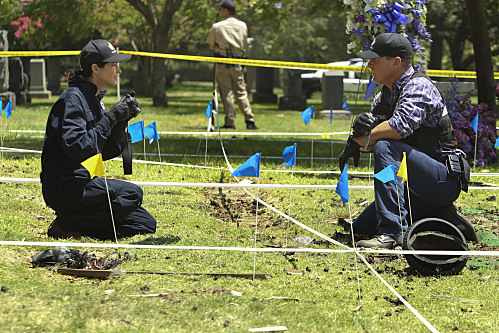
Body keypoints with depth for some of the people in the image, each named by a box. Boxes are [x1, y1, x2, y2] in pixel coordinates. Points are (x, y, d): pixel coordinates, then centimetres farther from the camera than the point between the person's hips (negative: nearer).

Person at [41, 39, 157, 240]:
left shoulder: (94, 99, 15)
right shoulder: (72, 99, -13)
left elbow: (107, 153, 14)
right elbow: (78, 148, -25)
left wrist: (122, 121, 0)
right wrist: (110, 118, -20)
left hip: (84, 182, 9)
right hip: (63, 185, -9)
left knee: (146, 224, 4)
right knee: (132, 194, -26)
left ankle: (76, 223, 5)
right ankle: (67, 224, -15)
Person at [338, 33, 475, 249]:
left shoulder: (419, 86, -14)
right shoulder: (384, 96, 13)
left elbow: (398, 128, -31)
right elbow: (367, 141, 8)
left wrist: (359, 141, -15)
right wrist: (362, 126, -16)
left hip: (444, 180, -10)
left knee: (386, 147, -29)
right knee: (361, 228, 6)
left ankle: (392, 232, -33)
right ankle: (443, 221, 8)